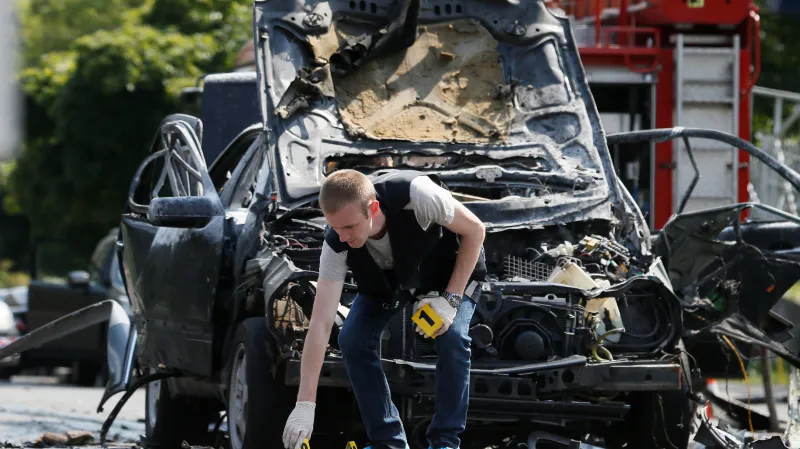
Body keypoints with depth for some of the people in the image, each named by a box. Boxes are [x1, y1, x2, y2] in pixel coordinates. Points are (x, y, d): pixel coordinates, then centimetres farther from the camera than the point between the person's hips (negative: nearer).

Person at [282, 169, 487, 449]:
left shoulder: (416, 195, -43)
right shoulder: (336, 246, -32)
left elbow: (475, 229, -24)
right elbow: (320, 324, -32)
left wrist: (451, 298, -29)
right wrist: (305, 405, -38)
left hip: (448, 268, -3)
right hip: (386, 279, 3)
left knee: (451, 337, -26)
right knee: (352, 339, -16)